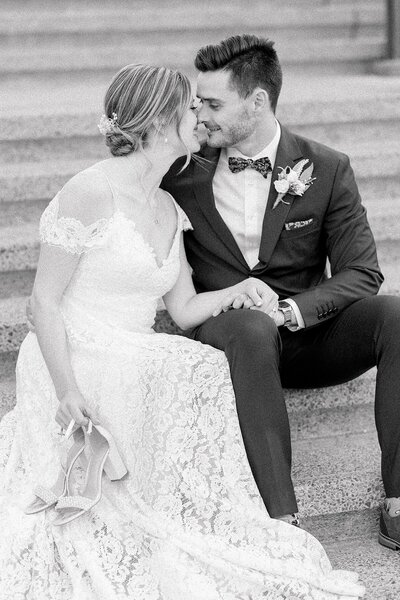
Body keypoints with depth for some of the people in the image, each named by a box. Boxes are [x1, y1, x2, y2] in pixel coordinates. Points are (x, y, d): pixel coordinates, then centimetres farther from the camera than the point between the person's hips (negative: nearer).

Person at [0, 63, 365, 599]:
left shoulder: (168, 209, 14)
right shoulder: (93, 192, -12)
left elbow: (185, 309, 14)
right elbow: (45, 301, -14)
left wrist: (240, 290, -5)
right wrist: (68, 392, -23)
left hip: (132, 368, 7)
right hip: (78, 367, -7)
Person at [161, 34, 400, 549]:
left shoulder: (326, 169, -1)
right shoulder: (182, 169, 1)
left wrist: (290, 311, -20)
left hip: (301, 335, 1)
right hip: (225, 330, -1)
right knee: (253, 327, -38)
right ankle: (279, 516, -40)